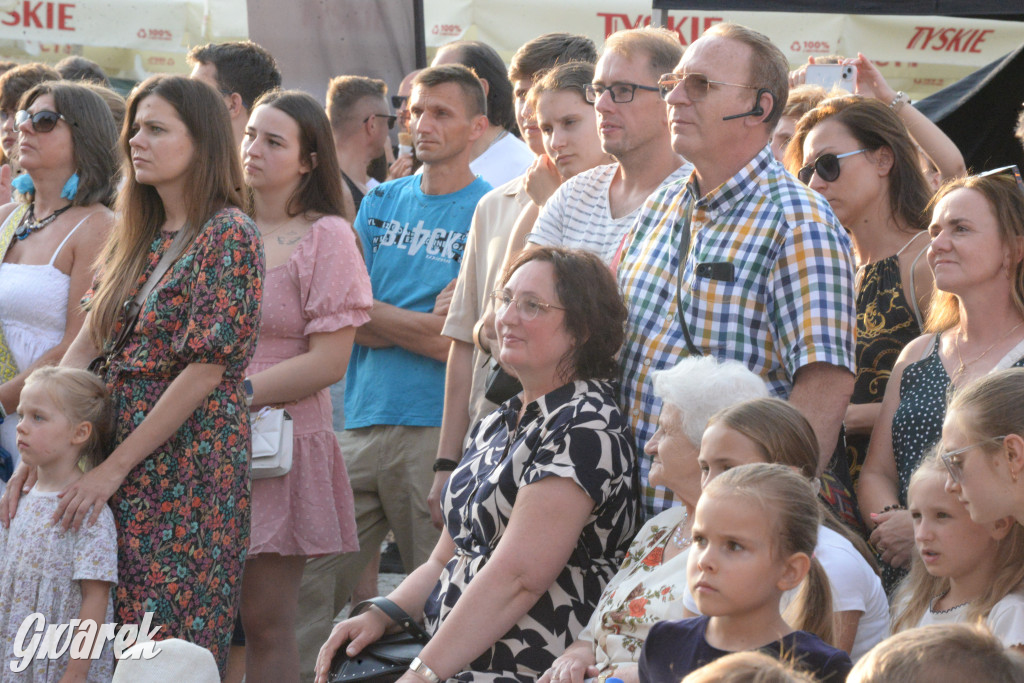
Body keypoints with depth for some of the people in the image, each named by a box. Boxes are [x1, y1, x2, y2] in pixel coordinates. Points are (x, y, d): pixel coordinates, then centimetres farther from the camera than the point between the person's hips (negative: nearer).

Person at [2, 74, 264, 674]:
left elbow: (207, 368, -15)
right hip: (122, 471, 7)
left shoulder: (227, 235, -10)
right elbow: (85, 348, 10)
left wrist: (114, 468, -13)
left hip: (190, 468, -7)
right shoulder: (136, 238, 15)